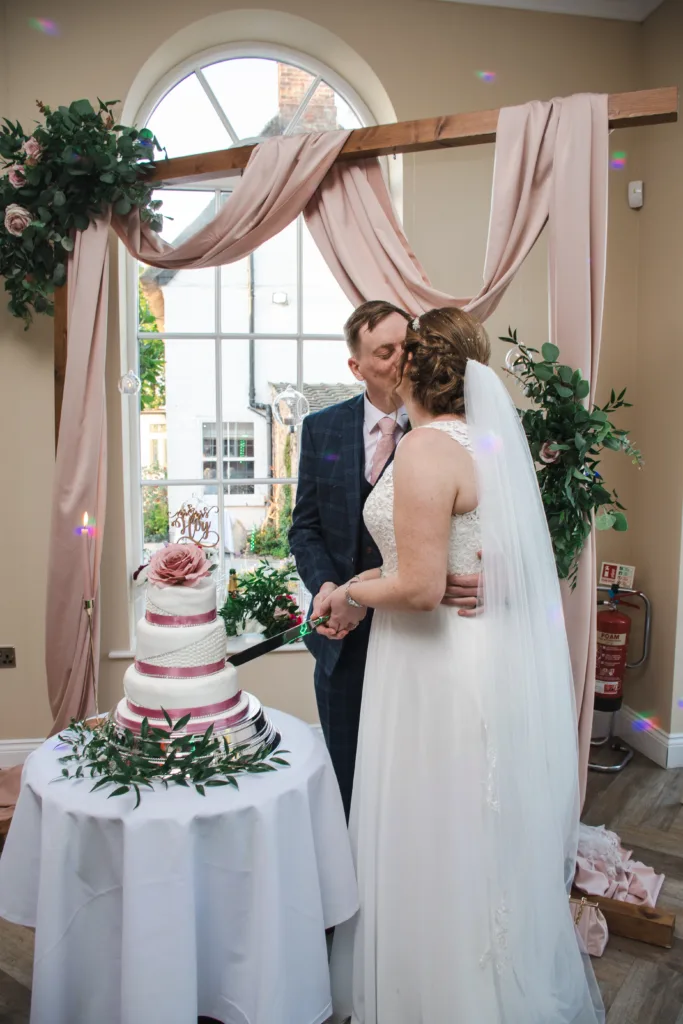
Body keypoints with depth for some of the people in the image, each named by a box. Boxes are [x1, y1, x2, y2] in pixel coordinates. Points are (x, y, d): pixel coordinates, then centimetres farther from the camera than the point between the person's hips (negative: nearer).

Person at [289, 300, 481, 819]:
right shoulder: (323, 429, 1)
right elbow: (306, 527, 4)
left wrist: (483, 577, -29)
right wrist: (325, 587, -14)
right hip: (347, 636, 2)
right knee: (348, 779, 20)